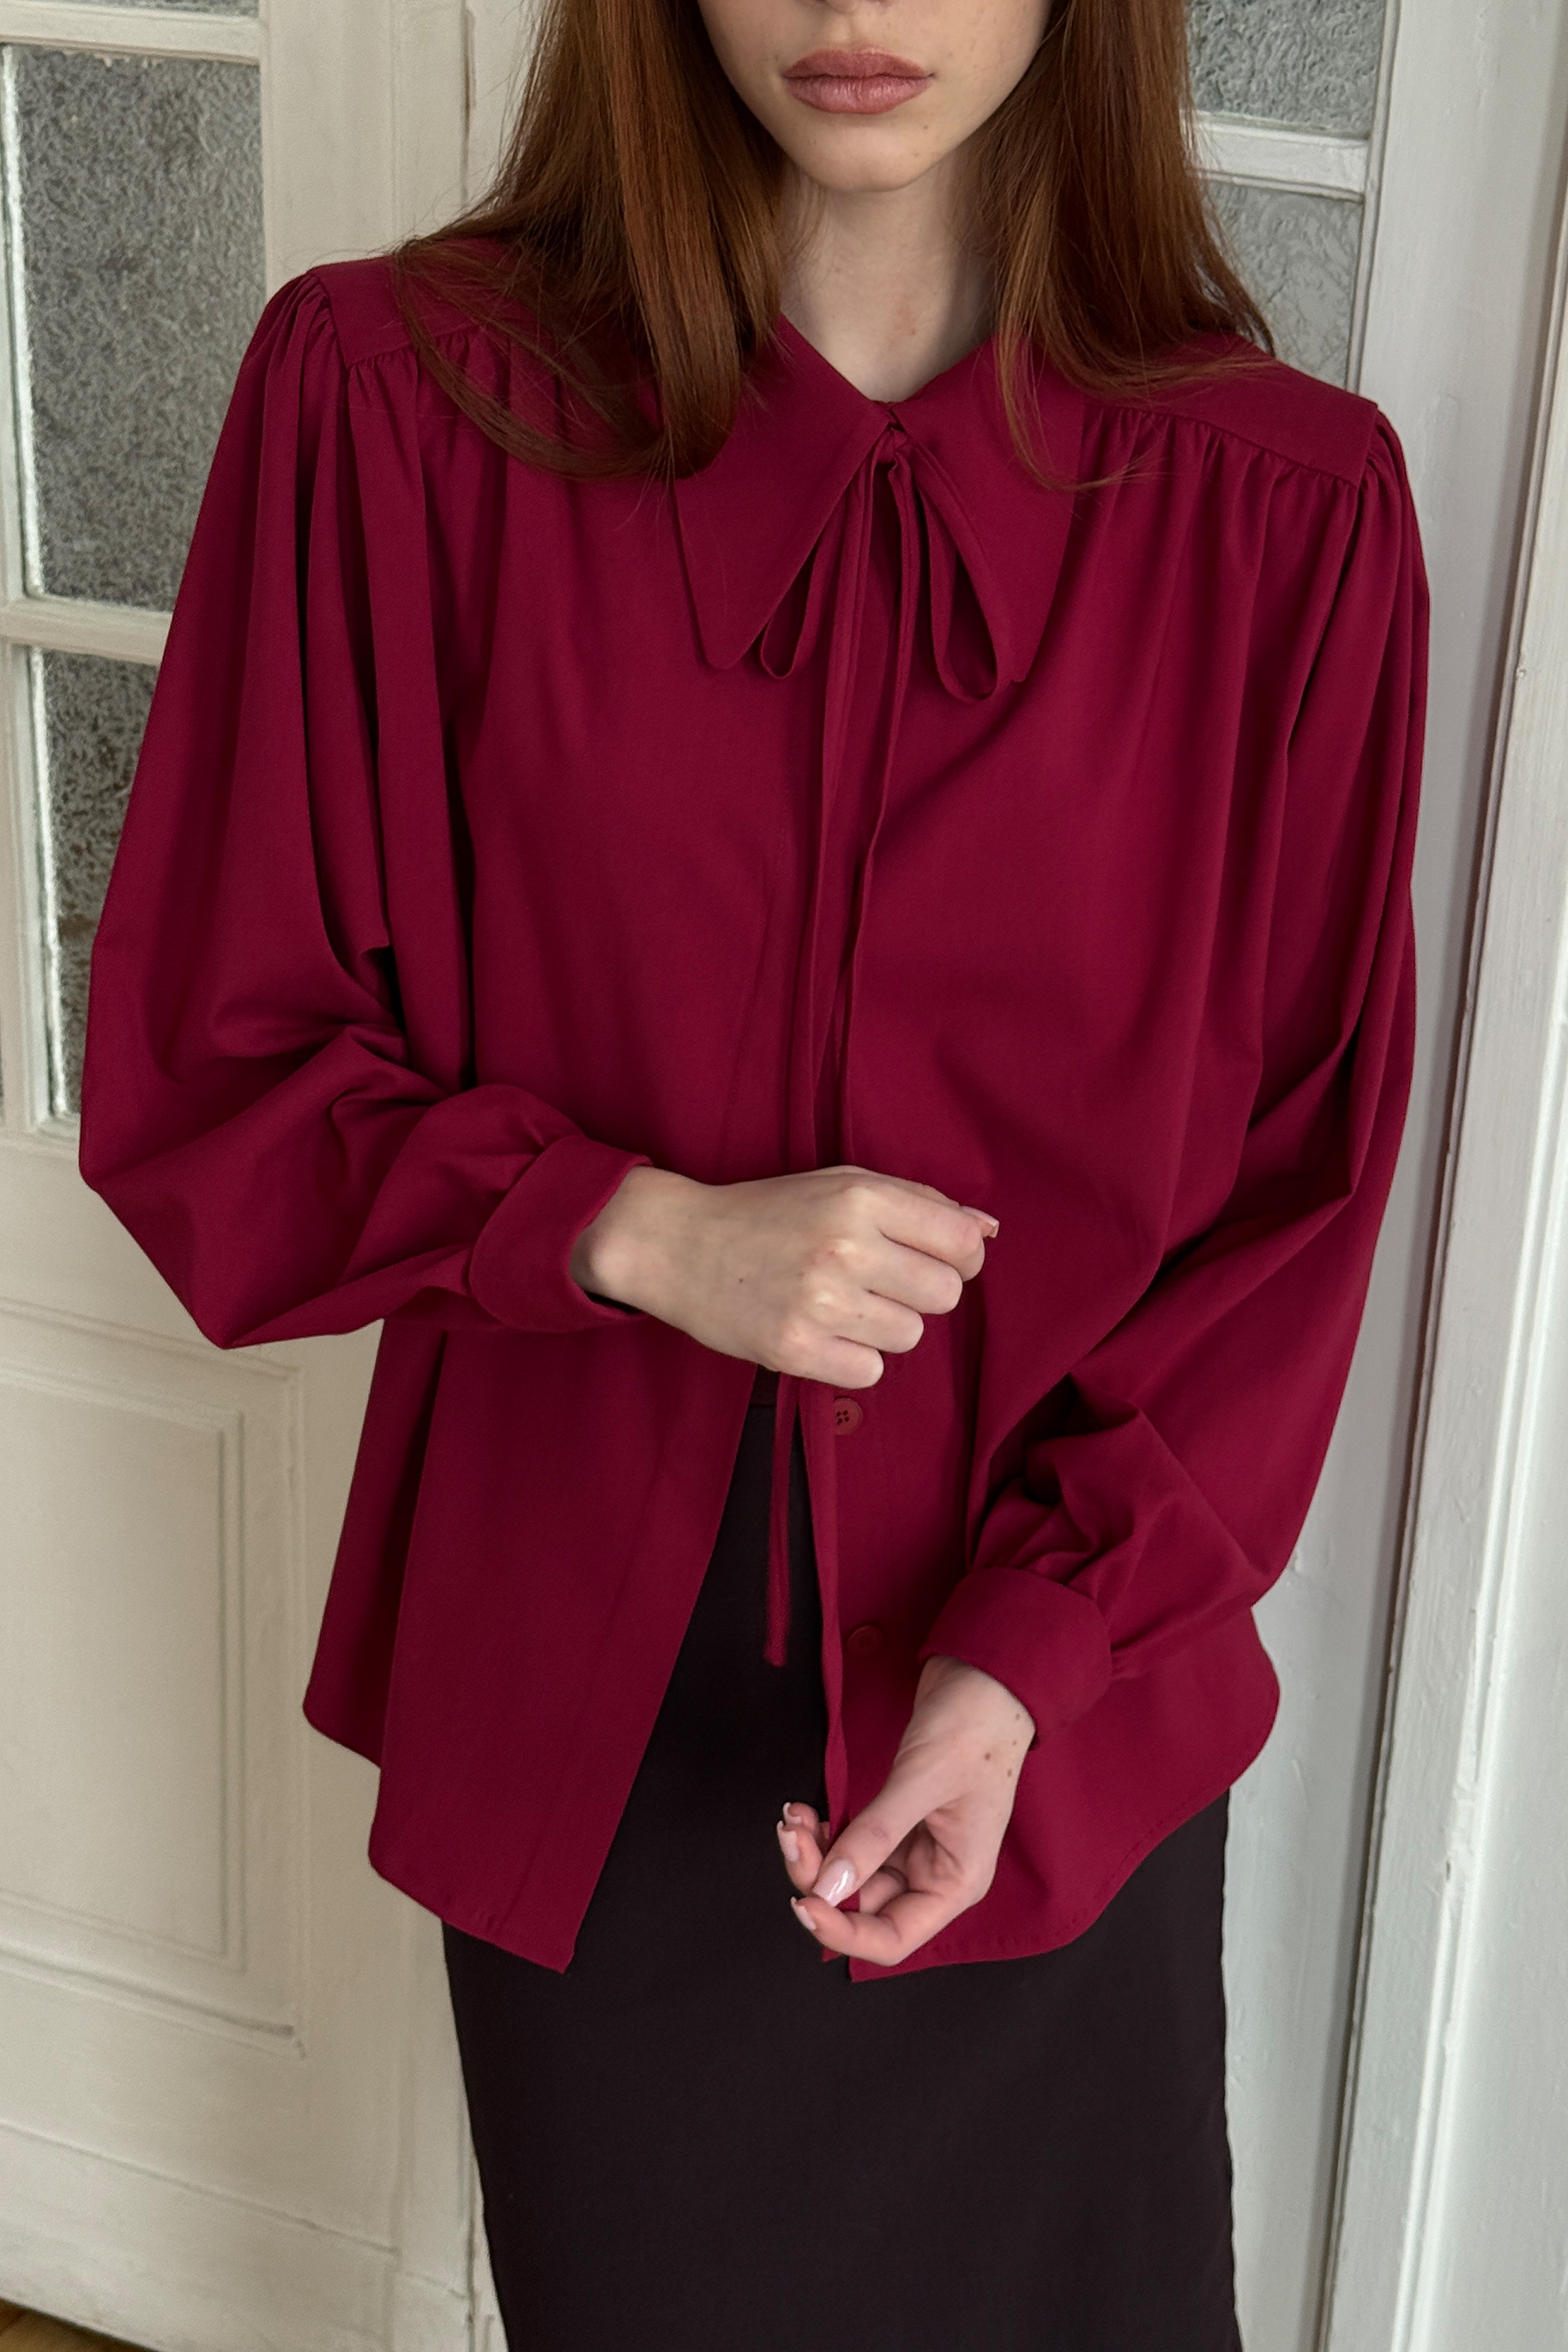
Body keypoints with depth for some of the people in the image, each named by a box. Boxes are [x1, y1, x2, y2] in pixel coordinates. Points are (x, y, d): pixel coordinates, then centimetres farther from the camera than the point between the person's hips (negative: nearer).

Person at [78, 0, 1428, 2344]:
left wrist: (1034, 1648, -12)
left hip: (1053, 1710, 0)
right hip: (579, 1695, 0)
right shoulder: (392, 394, -12)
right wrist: (637, 1232, -20)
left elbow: (1299, 1185, -3)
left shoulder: (1287, 504, -11)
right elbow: (204, 1081, -5)